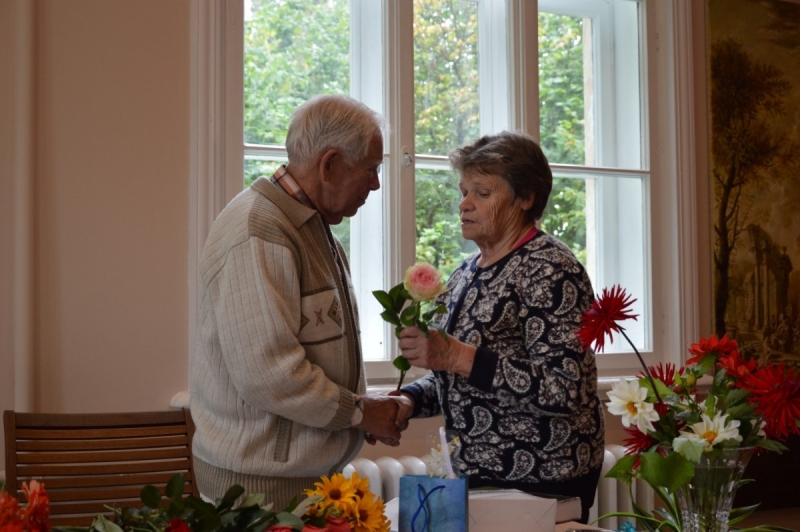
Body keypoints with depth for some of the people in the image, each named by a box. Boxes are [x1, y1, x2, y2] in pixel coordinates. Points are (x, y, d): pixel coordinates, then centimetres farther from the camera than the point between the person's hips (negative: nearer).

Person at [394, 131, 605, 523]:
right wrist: (409, 400, -5)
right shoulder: (467, 273, 9)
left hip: (541, 478, -7)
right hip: (478, 472, 7)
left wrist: (457, 356, -28)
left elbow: (564, 388, -24)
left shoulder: (549, 270, -15)